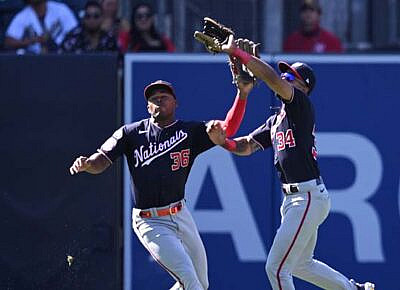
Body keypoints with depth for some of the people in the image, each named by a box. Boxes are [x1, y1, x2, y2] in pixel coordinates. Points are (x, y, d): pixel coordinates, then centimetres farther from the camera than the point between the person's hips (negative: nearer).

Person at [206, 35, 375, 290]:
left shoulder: (302, 106, -8)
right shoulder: (276, 120, 19)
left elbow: (272, 78, -22)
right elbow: (246, 146, 16)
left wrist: (238, 53, -19)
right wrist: (222, 141, -4)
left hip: (309, 198, -10)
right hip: (293, 199, 10)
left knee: (276, 268, -11)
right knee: (300, 265, 25)